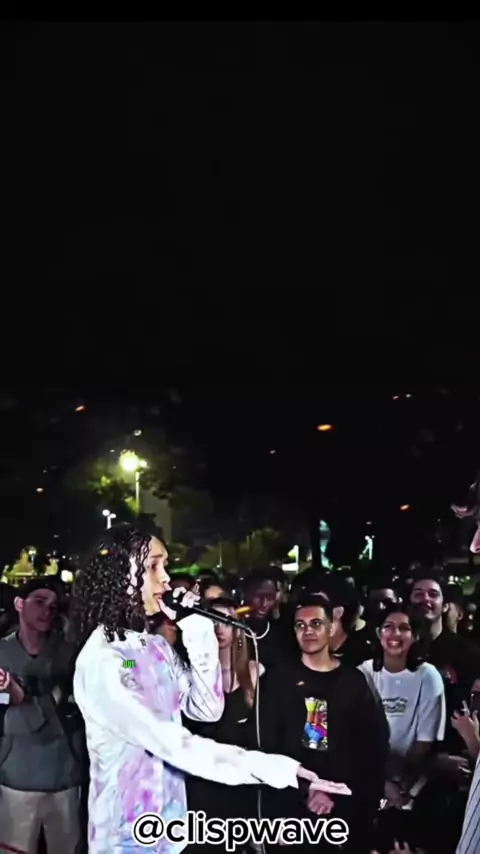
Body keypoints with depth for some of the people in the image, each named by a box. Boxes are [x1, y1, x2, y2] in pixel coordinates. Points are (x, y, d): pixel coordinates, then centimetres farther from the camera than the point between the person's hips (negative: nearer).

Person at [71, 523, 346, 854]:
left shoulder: (158, 646, 4)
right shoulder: (99, 660, -21)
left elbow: (207, 709, 1)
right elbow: (169, 743, -26)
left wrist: (199, 635, -9)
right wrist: (268, 767, -27)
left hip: (170, 821, 7)